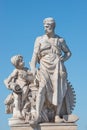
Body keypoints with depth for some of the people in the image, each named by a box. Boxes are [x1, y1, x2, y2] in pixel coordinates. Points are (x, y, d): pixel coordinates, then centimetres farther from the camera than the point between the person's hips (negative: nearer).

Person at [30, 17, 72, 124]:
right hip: (45, 67, -1)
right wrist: (33, 68, -8)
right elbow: (35, 55, 2)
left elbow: (68, 52, 18)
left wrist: (64, 58, -2)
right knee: (42, 89, -18)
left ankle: (57, 116, 0)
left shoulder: (60, 40, 8)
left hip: (57, 66, 1)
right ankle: (38, 116, -21)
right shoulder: (39, 39, 6)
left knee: (58, 90, -5)